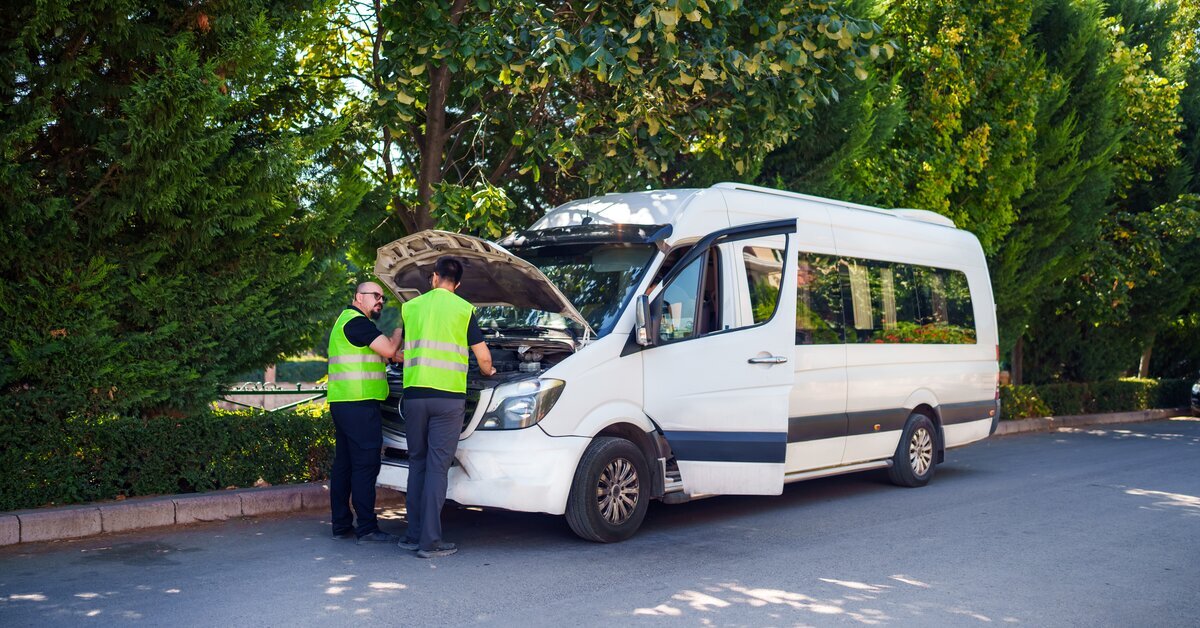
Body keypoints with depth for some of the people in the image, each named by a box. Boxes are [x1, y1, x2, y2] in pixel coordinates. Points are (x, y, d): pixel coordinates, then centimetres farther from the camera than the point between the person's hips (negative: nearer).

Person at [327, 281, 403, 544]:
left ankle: (341, 525, 17)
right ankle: (367, 529, -8)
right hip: (359, 404, -11)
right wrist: (401, 326, 1)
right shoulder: (357, 321, -9)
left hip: (342, 403, 11)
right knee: (365, 465, -9)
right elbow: (389, 349, -15)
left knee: (344, 464, 12)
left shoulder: (346, 321, 25)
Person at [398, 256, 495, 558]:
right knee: (437, 466, -2)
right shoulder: (464, 309, 2)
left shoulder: (410, 307, 11)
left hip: (414, 395, 3)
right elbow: (483, 357, 3)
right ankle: (430, 541, -3)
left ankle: (414, 535, 16)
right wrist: (489, 372, 26)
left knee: (417, 464, 14)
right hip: (448, 397, -3)